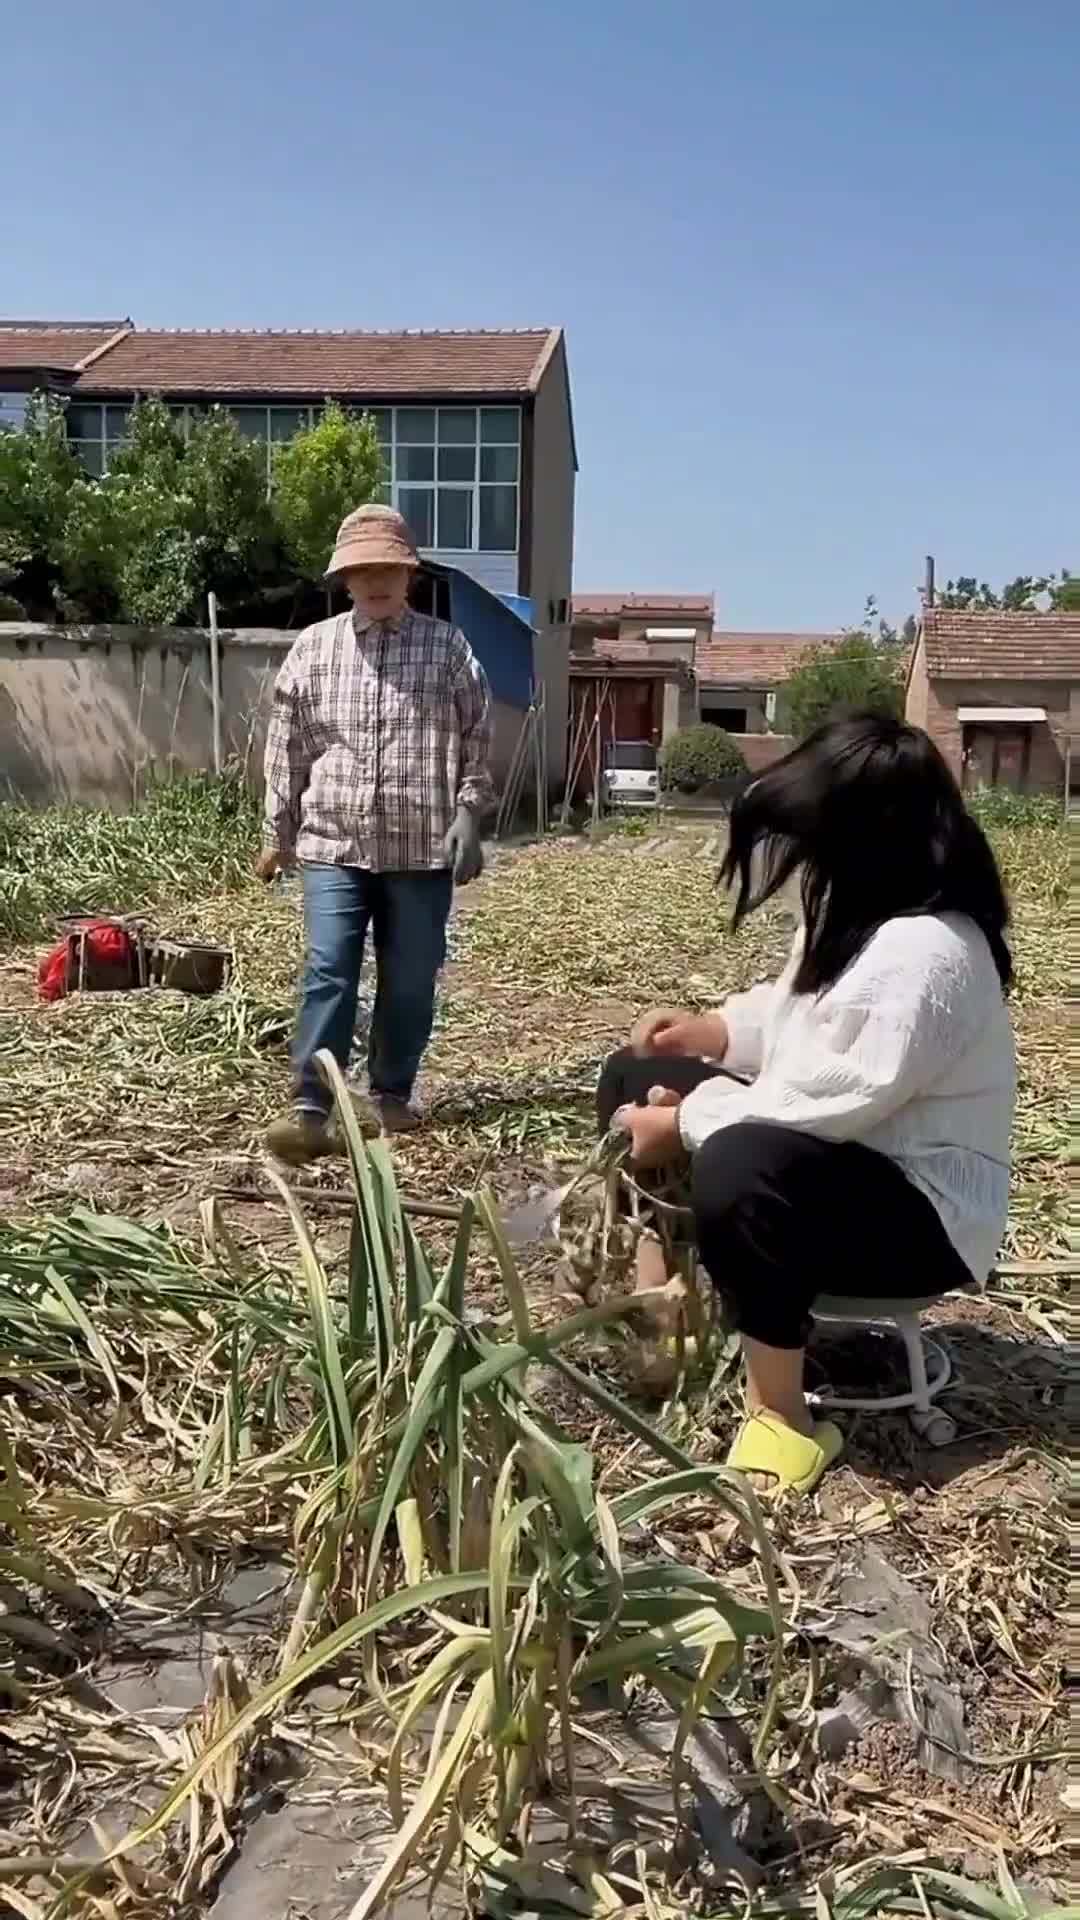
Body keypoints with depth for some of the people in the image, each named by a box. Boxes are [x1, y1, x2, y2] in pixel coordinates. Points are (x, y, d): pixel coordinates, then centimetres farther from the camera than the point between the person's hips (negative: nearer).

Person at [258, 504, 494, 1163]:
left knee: (410, 981, 8)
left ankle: (393, 1094, 24)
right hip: (333, 844, 0)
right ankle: (310, 1108, -4)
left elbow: (477, 739, 4)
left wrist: (468, 814, -5)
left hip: (422, 848, 0)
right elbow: (287, 746, 11)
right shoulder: (314, 647, 7)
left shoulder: (448, 646, 3)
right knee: (328, 973, -6)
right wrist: (279, 832, 10)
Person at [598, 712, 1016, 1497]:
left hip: (920, 1209, -10)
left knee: (738, 1167, -41)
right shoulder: (853, 912, 2)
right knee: (636, 1079, 8)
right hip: (819, 1157, 11)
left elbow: (831, 1101, -30)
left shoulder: (926, 955, -29)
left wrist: (685, 1123, -20)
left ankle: (782, 1419, -22)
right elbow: (796, 1012, 18)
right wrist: (715, 1030, 0)